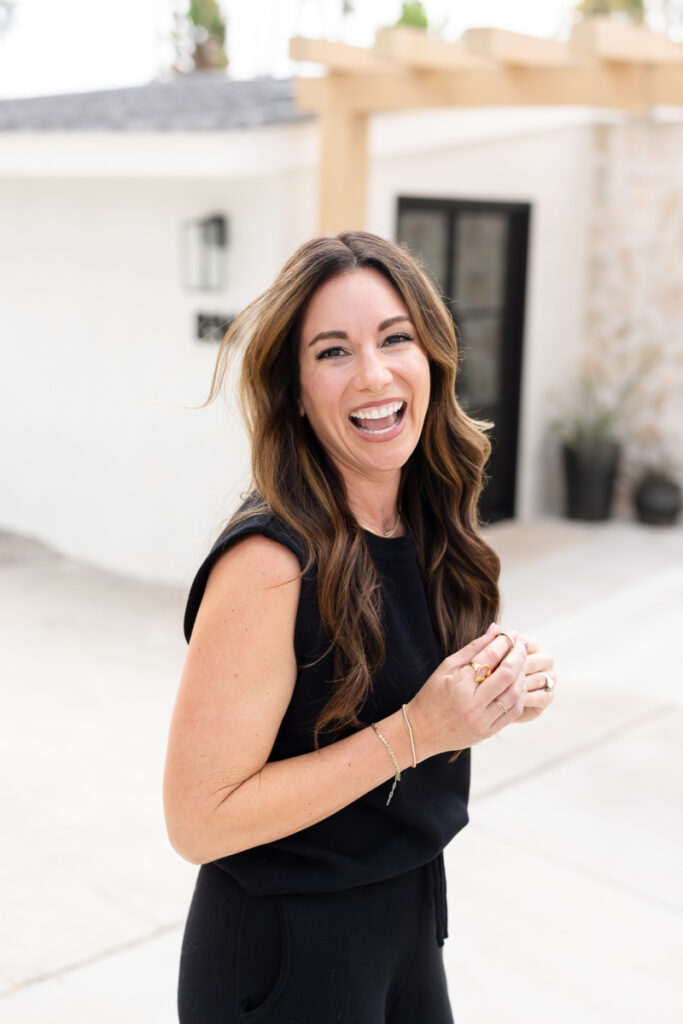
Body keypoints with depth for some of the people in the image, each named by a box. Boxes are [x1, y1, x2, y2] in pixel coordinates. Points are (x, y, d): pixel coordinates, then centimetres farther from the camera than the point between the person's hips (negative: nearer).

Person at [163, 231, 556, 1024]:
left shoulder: (431, 527, -4)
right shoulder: (271, 561, -26)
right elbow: (199, 820, -23)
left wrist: (501, 692, -10)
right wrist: (415, 731, -27)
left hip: (411, 919, 7)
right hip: (283, 958, -7)